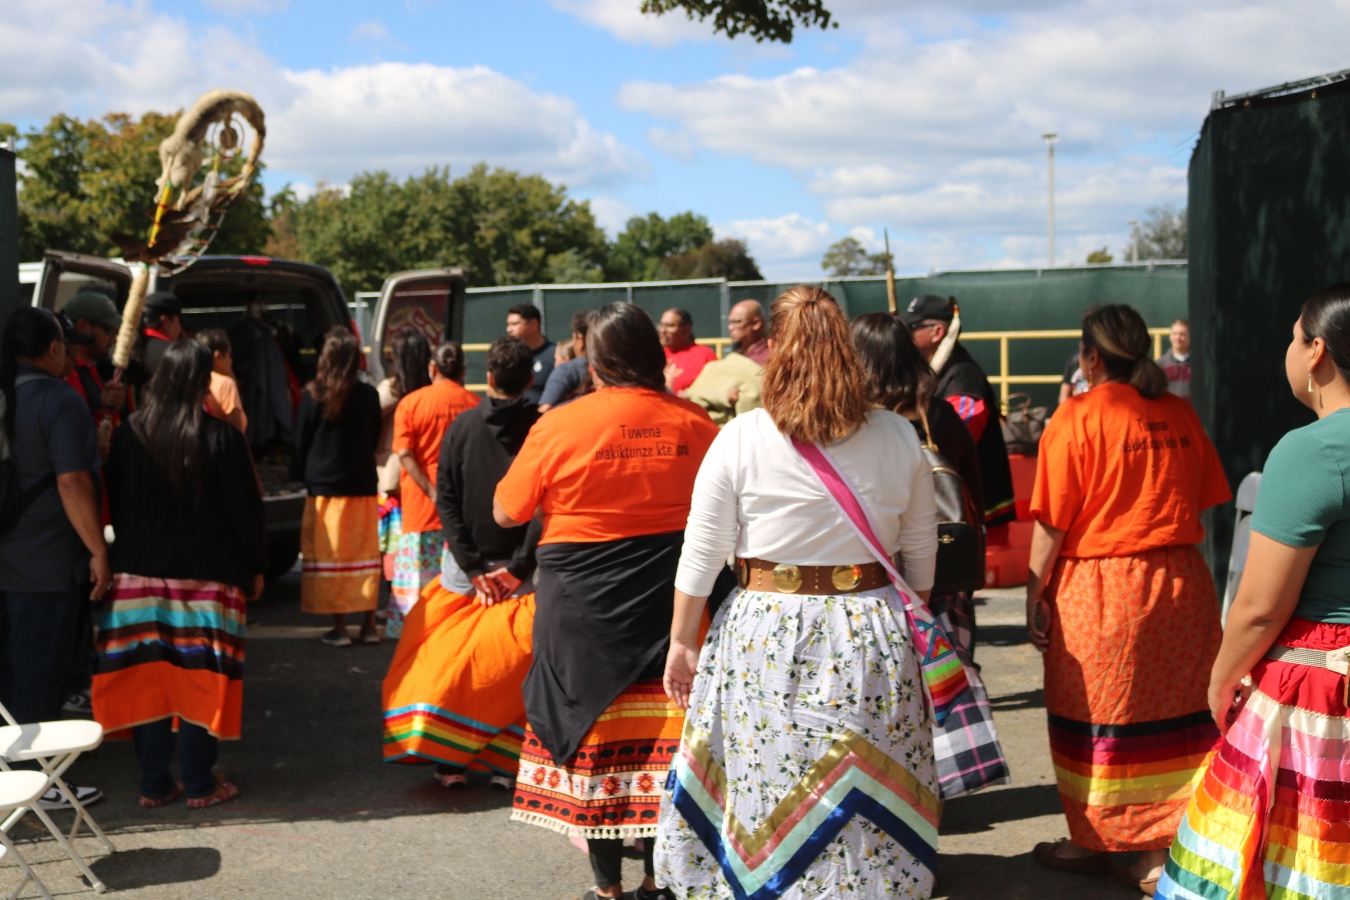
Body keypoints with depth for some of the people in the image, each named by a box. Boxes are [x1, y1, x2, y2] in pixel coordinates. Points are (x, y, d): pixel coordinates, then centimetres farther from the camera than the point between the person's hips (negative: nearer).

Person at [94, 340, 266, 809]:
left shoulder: (126, 436, 0)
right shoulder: (222, 439, -10)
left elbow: (116, 506, 8)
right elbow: (246, 511, -7)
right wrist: (256, 567, 5)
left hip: (139, 573, 3)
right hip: (208, 576, -3)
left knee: (147, 679, 7)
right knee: (200, 679, 3)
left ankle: (154, 784, 12)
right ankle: (200, 784, 8)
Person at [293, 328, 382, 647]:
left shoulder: (313, 395, -8)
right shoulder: (369, 395, -2)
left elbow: (301, 442, 0)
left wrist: (301, 475, 15)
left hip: (324, 489, -2)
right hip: (363, 487, 2)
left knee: (331, 557, 3)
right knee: (366, 556, 10)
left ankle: (339, 628, 3)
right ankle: (369, 625, 13)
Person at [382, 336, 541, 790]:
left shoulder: (463, 426, -1)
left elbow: (447, 499, -4)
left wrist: (473, 566, -5)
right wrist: (519, 566, -8)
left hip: (468, 570, 1)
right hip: (523, 573, -1)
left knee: (453, 664, 10)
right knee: (514, 670, 6)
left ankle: (450, 760, 10)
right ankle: (505, 765, 5)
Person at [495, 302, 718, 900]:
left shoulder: (559, 426, -9)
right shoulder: (692, 423, -2)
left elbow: (506, 513, 0)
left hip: (582, 603, -2)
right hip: (670, 600, 2)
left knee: (591, 731, 10)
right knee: (663, 733, 10)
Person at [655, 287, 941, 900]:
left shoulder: (740, 439, -7)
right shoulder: (898, 438, 1)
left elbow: (701, 555, -2)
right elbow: (921, 552, 9)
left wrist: (681, 641, 8)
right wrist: (909, 622, 22)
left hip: (767, 633, -2)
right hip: (873, 634, 2)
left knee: (765, 781, 9)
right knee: (867, 787, 12)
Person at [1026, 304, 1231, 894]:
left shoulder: (1078, 417, -9)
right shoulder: (1180, 414, 5)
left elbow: (1052, 523, -11)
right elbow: (1204, 502, 10)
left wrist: (1035, 593, -4)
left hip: (1098, 590, -4)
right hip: (1181, 582, 5)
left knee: (1096, 719, 9)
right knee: (1173, 718, 10)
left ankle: (1093, 843, 22)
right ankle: (1162, 852, 15)